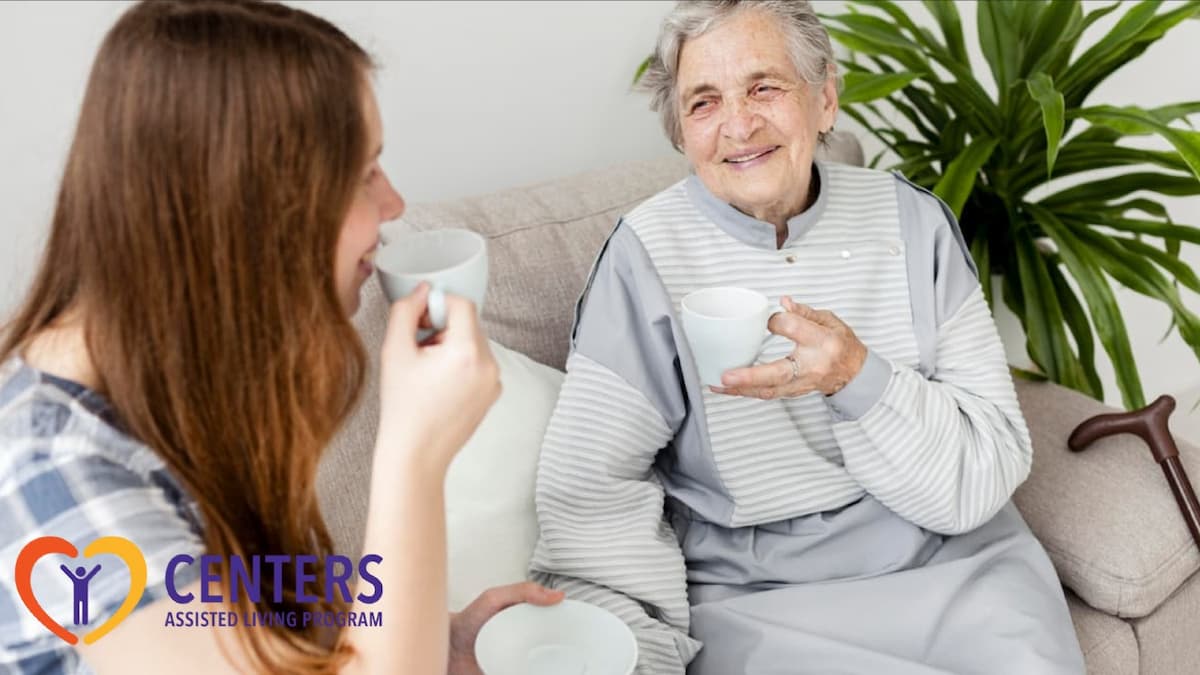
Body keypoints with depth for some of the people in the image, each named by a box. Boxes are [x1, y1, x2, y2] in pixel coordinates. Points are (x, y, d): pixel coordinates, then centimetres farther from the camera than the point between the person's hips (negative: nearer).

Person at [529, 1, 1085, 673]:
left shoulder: (911, 220, -2)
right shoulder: (649, 254, -9)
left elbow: (993, 465, -6)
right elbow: (592, 483, -11)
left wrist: (859, 377, -24)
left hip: (953, 559, 2)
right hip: (751, 589, -2)